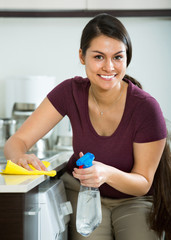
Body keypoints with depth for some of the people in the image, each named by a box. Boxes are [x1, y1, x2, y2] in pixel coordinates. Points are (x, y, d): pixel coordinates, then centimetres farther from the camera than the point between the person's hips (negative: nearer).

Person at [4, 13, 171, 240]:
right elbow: (17, 140, -14)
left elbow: (143, 183, -15)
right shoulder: (71, 92, -15)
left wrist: (108, 174, -37)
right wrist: (20, 156, -40)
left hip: (134, 200, -1)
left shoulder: (146, 108, -24)